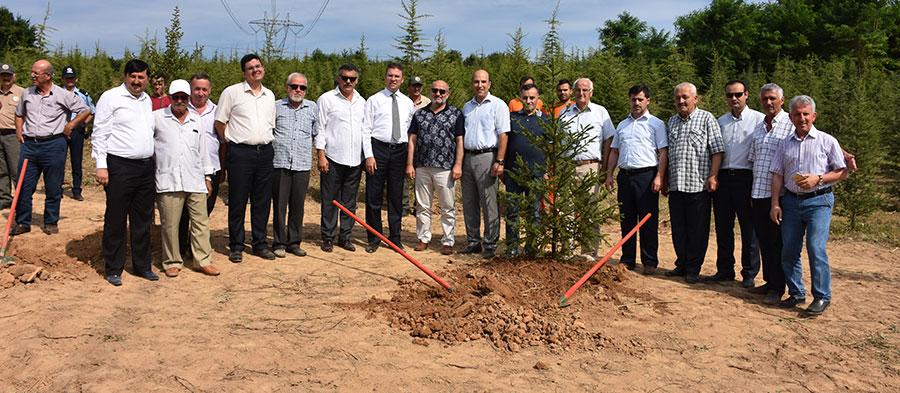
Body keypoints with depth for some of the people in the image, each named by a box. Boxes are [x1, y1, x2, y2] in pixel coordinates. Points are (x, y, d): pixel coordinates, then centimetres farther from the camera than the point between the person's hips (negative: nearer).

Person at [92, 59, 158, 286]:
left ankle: (142, 265, 21)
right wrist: (101, 165, -13)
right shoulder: (111, 97, -4)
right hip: (120, 167, -6)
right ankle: (113, 269, 11)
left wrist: (152, 161, 15)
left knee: (143, 220, 12)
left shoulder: (147, 100, 15)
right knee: (116, 220, 1)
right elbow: (99, 134, -7)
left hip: (146, 166, 6)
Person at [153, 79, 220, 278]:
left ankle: (204, 260, 9)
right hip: (168, 181, -3)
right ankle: (172, 262, 13)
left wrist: (208, 176, 18)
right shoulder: (157, 118, 5)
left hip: (195, 180, 3)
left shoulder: (196, 120, 16)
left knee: (201, 221, 2)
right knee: (170, 224, 1)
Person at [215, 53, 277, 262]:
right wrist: (232, 141, 3)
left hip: (265, 152, 5)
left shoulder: (270, 95, 14)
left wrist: (265, 143, 14)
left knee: (262, 201, 9)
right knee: (237, 201, 1)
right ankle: (236, 246, 11)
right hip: (240, 153, -5)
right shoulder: (232, 92, -2)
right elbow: (219, 122, 0)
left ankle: (259, 243, 19)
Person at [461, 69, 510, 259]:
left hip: (486, 157, -6)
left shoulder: (498, 105, -2)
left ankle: (490, 244, 3)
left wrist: (499, 161, -17)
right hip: (467, 158, 6)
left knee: (489, 204, -4)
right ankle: (473, 241, 21)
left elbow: (503, 135, -9)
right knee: (469, 203, 11)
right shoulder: (467, 106, 17)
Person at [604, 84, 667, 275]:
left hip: (646, 175, -5)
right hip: (625, 175, 5)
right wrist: (609, 174, 10)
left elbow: (663, 152, -4)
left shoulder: (656, 124, 2)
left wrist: (659, 177, -14)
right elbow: (614, 151, 20)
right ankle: (627, 260, 16)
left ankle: (650, 262, 4)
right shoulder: (622, 125, 18)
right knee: (626, 221, 8)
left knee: (648, 222, -2)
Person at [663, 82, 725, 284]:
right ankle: (681, 265, 22)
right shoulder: (672, 121, 16)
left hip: (698, 185, -5)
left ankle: (693, 269, 10)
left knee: (697, 230, 1)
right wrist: (664, 178, 15)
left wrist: (712, 176, -15)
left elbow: (717, 150, -6)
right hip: (676, 185, 5)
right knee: (678, 229, 10)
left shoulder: (706, 119, 0)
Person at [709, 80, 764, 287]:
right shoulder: (721, 121, 14)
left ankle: (749, 274, 11)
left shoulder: (759, 119, -2)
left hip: (745, 177, -5)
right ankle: (724, 270, 21)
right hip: (723, 177, 5)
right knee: (723, 228, 10)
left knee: (749, 229, 2)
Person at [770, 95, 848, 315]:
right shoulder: (785, 144, 11)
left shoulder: (827, 141, 1)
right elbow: (777, 175, 11)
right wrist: (775, 204, 3)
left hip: (818, 201, -4)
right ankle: (796, 293, 19)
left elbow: (842, 173, 1)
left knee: (816, 248, -12)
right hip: (791, 201, 4)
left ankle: (822, 297, 0)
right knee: (789, 251, 5)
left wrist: (818, 179, -14)